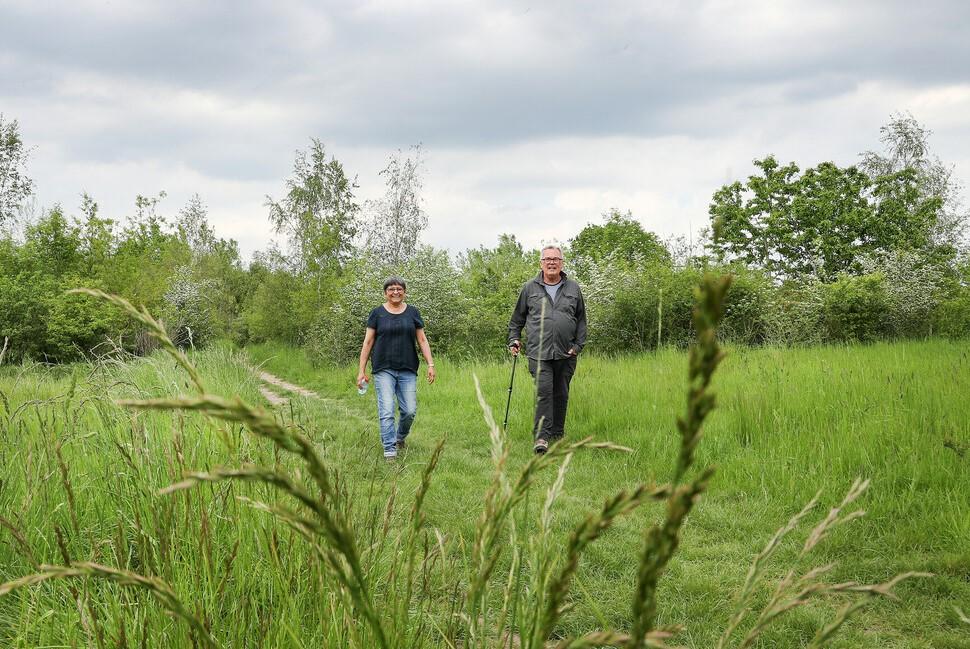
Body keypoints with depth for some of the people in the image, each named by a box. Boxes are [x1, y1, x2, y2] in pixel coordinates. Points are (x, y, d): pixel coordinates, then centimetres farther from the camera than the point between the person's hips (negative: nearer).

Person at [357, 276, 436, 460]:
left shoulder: (412, 313, 10)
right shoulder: (377, 313, 4)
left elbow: (422, 340, 11)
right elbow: (368, 342, 4)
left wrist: (430, 364, 1)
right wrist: (361, 370, -1)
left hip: (408, 370, 2)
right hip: (384, 370, -2)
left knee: (409, 410, -1)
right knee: (386, 411, -9)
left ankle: (401, 437, 27)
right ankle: (389, 449, -8)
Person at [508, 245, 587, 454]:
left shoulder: (573, 289, 10)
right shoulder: (530, 288, 7)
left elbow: (581, 320, 14)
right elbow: (517, 318, 16)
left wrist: (578, 345, 5)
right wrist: (513, 339, 7)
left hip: (565, 353, 2)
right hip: (538, 351, -2)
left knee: (561, 395, 9)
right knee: (543, 390, -15)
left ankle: (558, 435, 22)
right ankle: (541, 436, -17)